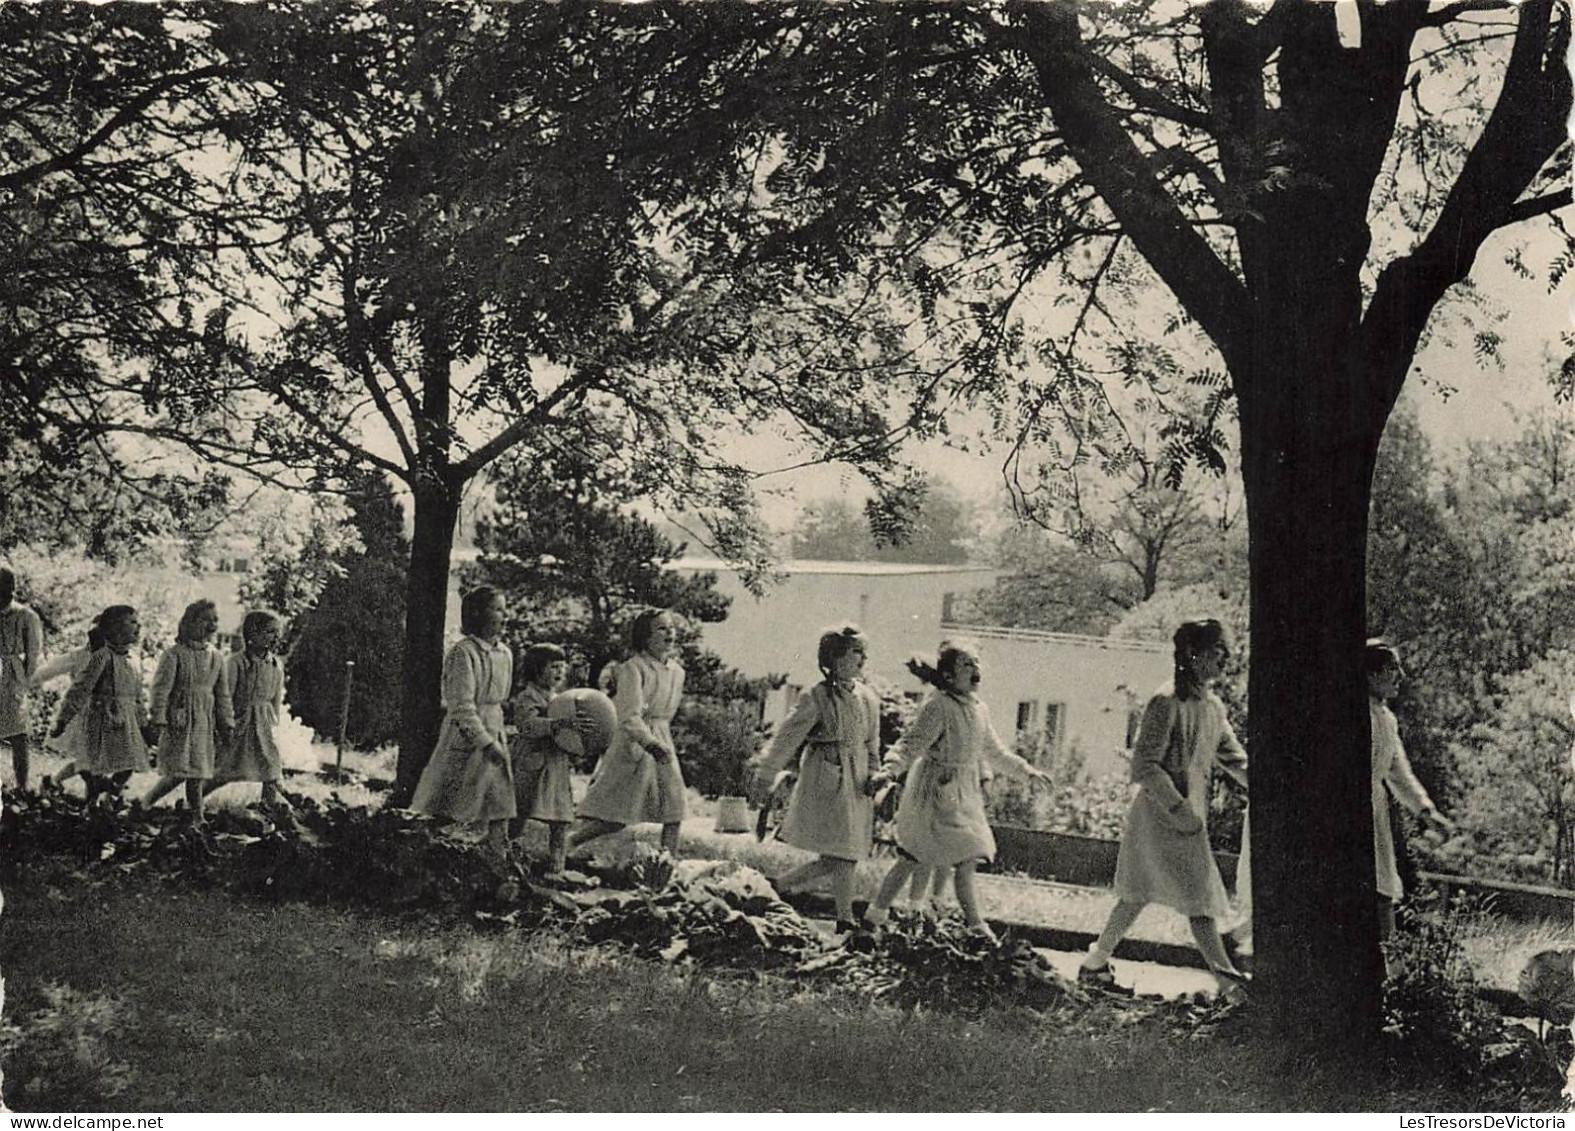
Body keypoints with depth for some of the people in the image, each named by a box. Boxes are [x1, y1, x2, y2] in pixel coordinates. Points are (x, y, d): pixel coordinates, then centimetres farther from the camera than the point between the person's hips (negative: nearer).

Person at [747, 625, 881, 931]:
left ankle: (776, 885, 20)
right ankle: (846, 923, 1)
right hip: (827, 782, -7)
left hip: (856, 785, 7)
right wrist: (765, 775, -11)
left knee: (835, 859, 5)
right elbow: (786, 738, -9)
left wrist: (873, 774, 7)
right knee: (842, 857, -10)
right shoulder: (818, 697, -9)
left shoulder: (868, 699, 10)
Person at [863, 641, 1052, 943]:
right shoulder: (938, 707, -16)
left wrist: (1026, 770, 27)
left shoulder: (979, 709, 10)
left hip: (965, 794, 8)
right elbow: (911, 743, -22)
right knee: (965, 859, -9)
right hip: (937, 792, -8)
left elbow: (994, 751, 23)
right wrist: (889, 770, -38)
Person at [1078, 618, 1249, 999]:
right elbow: (1144, 765, -18)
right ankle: (1228, 979, -9)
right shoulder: (1167, 702, -15)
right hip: (1161, 815, -9)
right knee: (1200, 897, -10)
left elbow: (1235, 760, 15)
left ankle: (1095, 964, 22)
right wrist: (1179, 808, -22)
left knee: (1138, 895, 14)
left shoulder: (1214, 707, 12)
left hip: (1189, 816, 9)